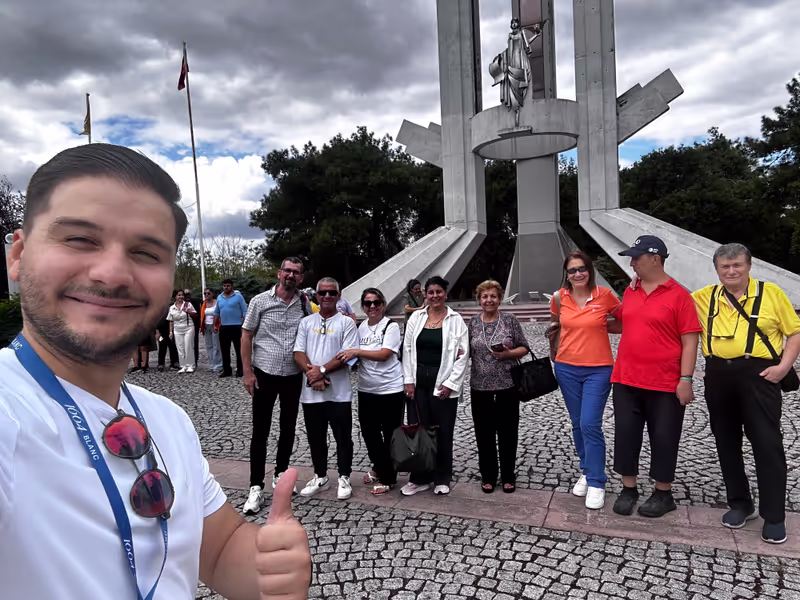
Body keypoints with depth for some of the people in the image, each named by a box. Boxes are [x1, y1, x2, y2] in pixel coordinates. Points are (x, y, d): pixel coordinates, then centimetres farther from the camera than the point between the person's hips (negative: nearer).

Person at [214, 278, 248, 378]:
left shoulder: (238, 296, -4)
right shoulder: (219, 297, 11)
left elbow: (245, 311, -6)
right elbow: (216, 312, 17)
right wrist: (215, 325, 11)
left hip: (236, 327, -5)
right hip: (223, 327, 5)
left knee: (239, 349, 1)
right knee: (224, 350, 9)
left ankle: (240, 370, 8)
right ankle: (226, 370, 18)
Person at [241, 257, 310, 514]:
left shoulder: (305, 304, 1)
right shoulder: (260, 301, -6)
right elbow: (246, 336, -3)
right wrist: (248, 372, -9)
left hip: (293, 376, 3)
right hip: (264, 374, -3)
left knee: (288, 428, 13)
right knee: (260, 431, 2)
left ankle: (280, 474, 32)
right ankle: (256, 486, 11)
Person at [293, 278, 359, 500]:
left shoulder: (346, 322, -2)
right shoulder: (306, 322, 8)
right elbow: (299, 354, 2)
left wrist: (321, 370, -17)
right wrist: (311, 374, -14)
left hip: (339, 392, -3)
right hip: (311, 392, 3)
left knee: (343, 438, 6)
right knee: (316, 438, 15)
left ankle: (344, 478, 22)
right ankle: (320, 476, 31)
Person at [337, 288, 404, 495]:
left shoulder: (391, 326, -10)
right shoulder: (361, 327, 6)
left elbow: (384, 354, -22)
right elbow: (354, 356, 17)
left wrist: (357, 351, -28)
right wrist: (350, 356, -3)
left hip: (390, 389, -6)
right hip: (366, 389, 6)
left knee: (390, 435, 5)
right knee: (368, 432, 15)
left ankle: (388, 478, 20)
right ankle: (379, 468, 39)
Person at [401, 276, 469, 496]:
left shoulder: (456, 320, -2)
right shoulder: (416, 317, 6)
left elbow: (462, 356, -4)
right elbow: (407, 350, 6)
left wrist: (450, 383, -10)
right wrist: (408, 380, -1)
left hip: (443, 383, -2)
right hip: (418, 381, 3)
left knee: (443, 432, 6)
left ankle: (442, 479, 22)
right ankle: (419, 478, 19)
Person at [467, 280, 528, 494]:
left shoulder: (510, 320, -2)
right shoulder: (472, 323, 4)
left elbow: (524, 348, 1)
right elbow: (467, 351, 9)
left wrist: (509, 353, -17)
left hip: (507, 385, -1)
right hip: (480, 386, 2)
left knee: (507, 431, 8)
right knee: (484, 432, 8)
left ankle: (508, 476, 24)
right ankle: (488, 476, 23)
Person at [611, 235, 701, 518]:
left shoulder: (678, 295, -8)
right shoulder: (630, 292, 8)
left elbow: (690, 340, -10)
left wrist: (686, 379, -14)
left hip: (666, 383, -5)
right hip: (626, 380, 5)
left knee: (663, 439, 9)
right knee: (626, 435, 9)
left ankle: (664, 494, 26)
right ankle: (628, 490, 24)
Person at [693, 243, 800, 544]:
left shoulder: (771, 293, 1)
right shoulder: (704, 297, 7)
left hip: (758, 375, -3)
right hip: (718, 376, 3)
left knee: (767, 444, 0)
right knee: (727, 443, 12)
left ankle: (774, 516, 13)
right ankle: (740, 504, 28)